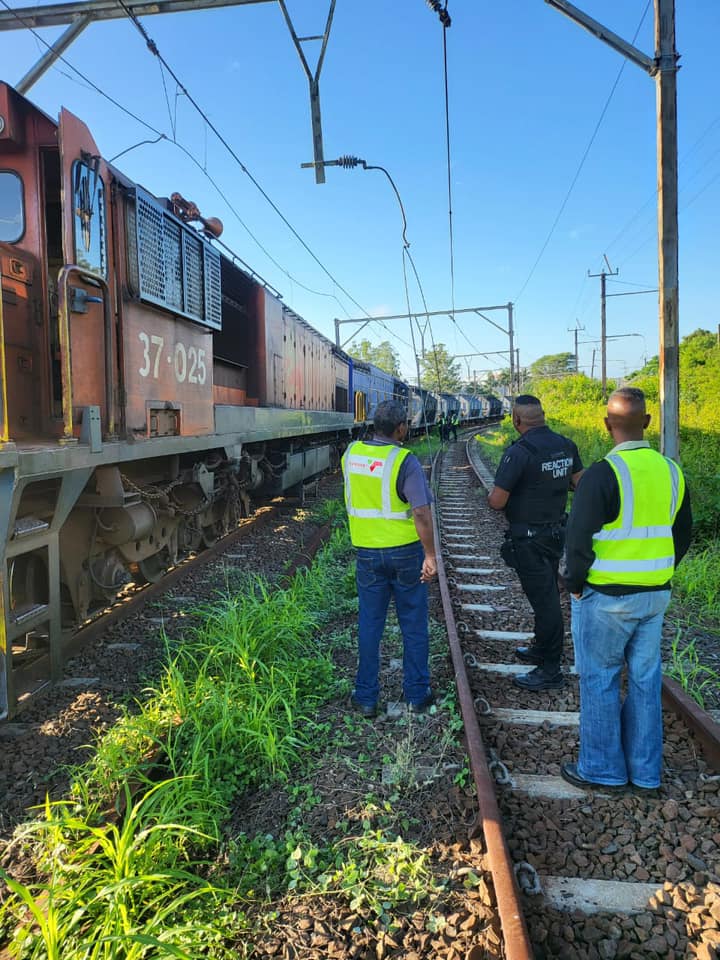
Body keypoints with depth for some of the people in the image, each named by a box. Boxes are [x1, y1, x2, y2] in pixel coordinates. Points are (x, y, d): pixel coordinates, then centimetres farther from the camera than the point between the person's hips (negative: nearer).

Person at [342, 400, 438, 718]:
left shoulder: (351, 453, -1)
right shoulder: (405, 461, -17)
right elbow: (421, 513, -20)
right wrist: (430, 555, -13)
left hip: (367, 551, 4)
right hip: (405, 550, -3)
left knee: (369, 625, 13)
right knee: (413, 625, 12)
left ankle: (366, 697, 21)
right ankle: (416, 695, 23)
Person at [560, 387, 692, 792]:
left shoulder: (603, 473, -18)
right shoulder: (671, 470, 3)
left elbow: (579, 538, -17)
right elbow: (683, 534, 13)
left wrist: (575, 583, -3)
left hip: (606, 597, -6)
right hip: (655, 596, 6)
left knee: (599, 680, 8)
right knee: (646, 680, 15)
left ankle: (601, 768, 20)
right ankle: (645, 771, 27)